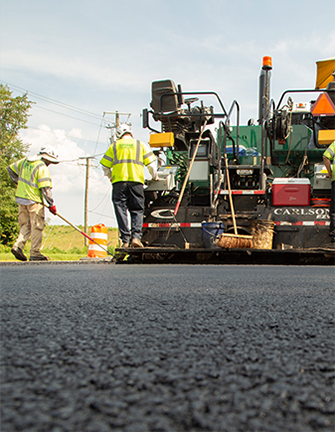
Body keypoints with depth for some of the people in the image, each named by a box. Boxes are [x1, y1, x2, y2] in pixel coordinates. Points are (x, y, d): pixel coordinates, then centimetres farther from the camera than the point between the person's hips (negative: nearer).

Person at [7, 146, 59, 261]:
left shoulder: (25, 161, 10)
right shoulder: (42, 167, -13)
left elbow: (10, 169, 20)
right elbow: (46, 188, -17)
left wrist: (19, 183, 24)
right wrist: (51, 204, -11)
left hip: (21, 198, 7)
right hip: (33, 200, -7)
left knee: (26, 225, 15)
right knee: (37, 226, 0)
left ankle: (18, 246, -2)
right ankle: (35, 253, 2)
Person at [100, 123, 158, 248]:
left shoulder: (114, 146, 15)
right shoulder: (140, 145, 15)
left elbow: (105, 165, 14)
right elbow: (150, 163, 10)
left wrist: (110, 177, 30)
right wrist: (155, 177, 26)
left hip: (119, 181, 0)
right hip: (136, 181, 0)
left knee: (121, 210, 2)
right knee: (137, 210, 5)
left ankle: (125, 240, -5)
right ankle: (136, 236, -11)